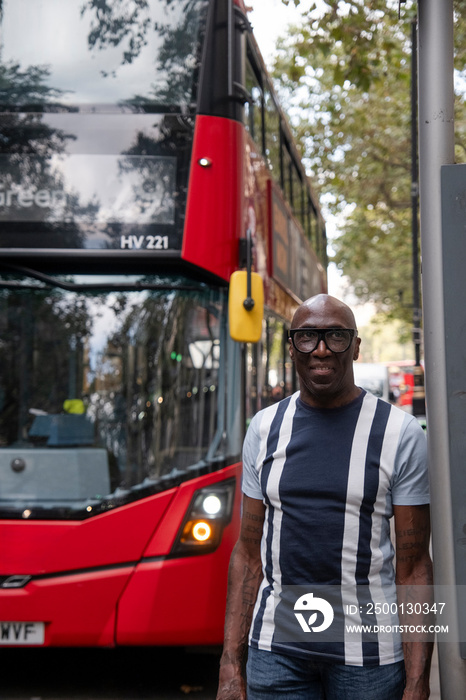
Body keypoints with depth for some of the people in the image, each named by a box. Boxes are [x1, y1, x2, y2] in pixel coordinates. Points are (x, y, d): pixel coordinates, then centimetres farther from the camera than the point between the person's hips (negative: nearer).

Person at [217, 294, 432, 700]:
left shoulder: (401, 434, -5)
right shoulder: (264, 429, 4)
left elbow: (414, 566, -6)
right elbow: (249, 552, 7)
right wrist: (231, 665, 2)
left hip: (368, 653, -2)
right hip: (275, 647, 2)